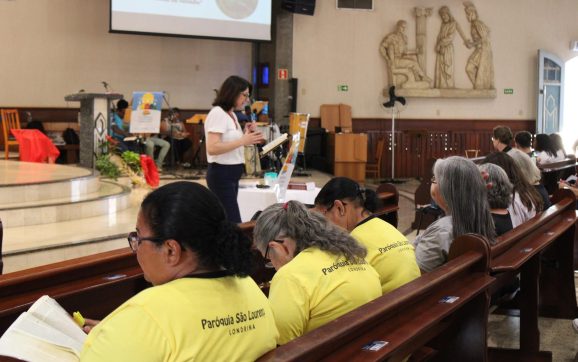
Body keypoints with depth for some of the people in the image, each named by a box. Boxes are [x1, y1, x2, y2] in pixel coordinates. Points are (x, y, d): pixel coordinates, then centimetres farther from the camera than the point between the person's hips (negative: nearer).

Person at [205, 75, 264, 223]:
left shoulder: (232, 115, 15)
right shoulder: (217, 113, -14)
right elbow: (212, 148, -24)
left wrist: (246, 135, 4)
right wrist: (243, 140, -24)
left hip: (231, 174, 9)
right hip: (221, 174, -9)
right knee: (234, 223, -13)